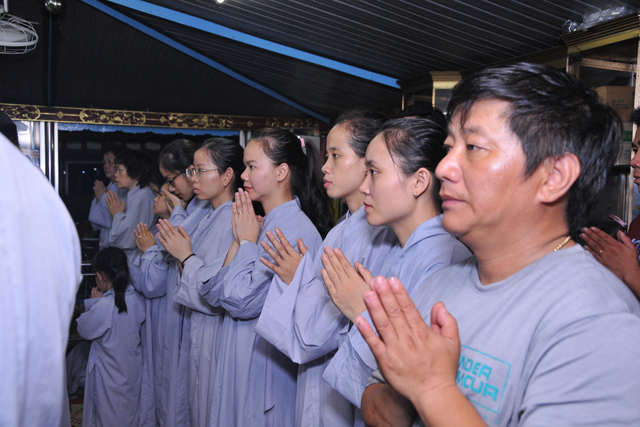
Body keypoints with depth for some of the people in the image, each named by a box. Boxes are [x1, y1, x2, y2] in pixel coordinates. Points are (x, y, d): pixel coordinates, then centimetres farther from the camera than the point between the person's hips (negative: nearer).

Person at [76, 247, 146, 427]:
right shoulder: (136, 299, -9)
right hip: (133, 370, 5)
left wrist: (95, 301, -4)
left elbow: (84, 330, -12)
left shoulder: (104, 306, -27)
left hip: (110, 377, -5)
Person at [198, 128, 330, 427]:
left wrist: (248, 241, -13)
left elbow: (242, 301, -23)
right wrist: (239, 241, -7)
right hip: (237, 357, 8)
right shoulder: (258, 223, 7)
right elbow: (212, 294, 3)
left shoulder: (297, 229, -20)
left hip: (266, 365, -8)